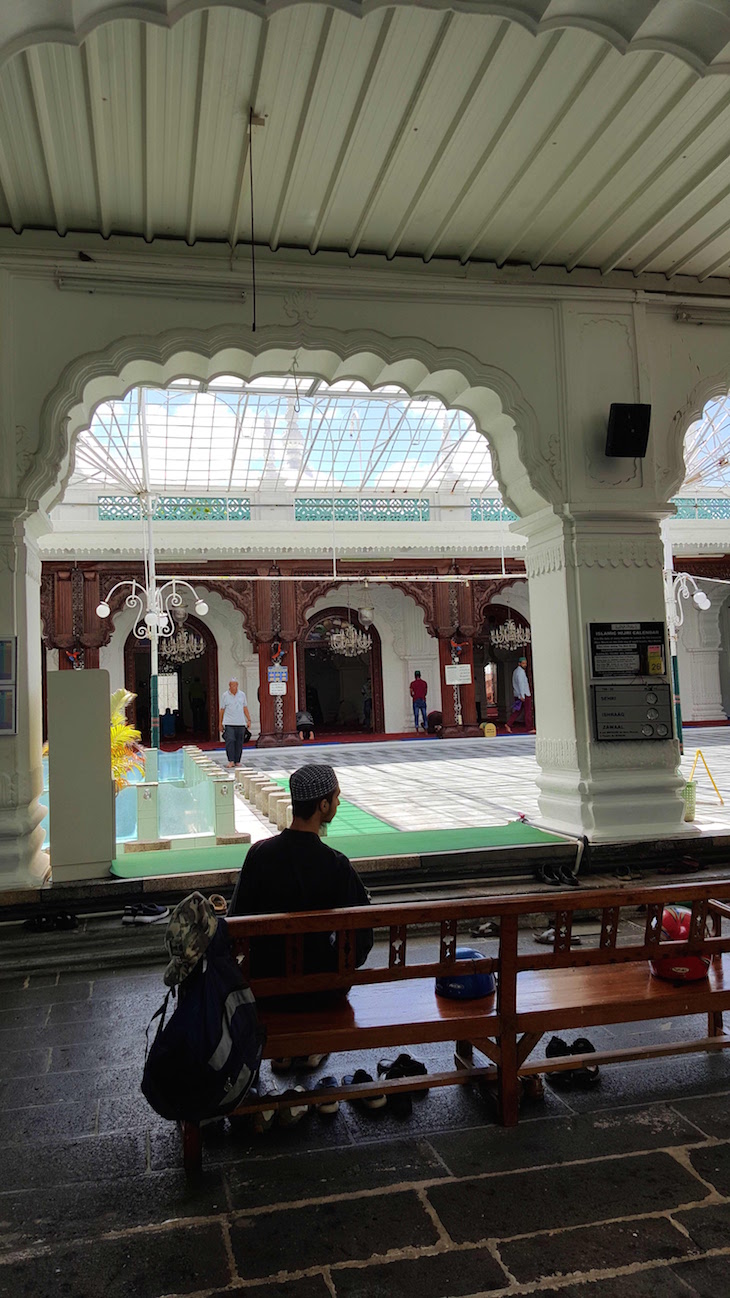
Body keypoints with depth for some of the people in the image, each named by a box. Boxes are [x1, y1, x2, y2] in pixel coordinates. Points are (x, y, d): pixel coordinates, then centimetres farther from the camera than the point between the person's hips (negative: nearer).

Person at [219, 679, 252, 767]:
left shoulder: (242, 694, 9)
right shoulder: (225, 696, 2)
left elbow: (245, 708, 14)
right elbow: (222, 710, 7)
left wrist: (249, 720, 8)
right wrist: (221, 724, 7)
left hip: (240, 723, 3)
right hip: (229, 723, -2)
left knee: (239, 743, 3)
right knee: (230, 741, -14)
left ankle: (237, 761, 11)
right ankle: (231, 761, -14)